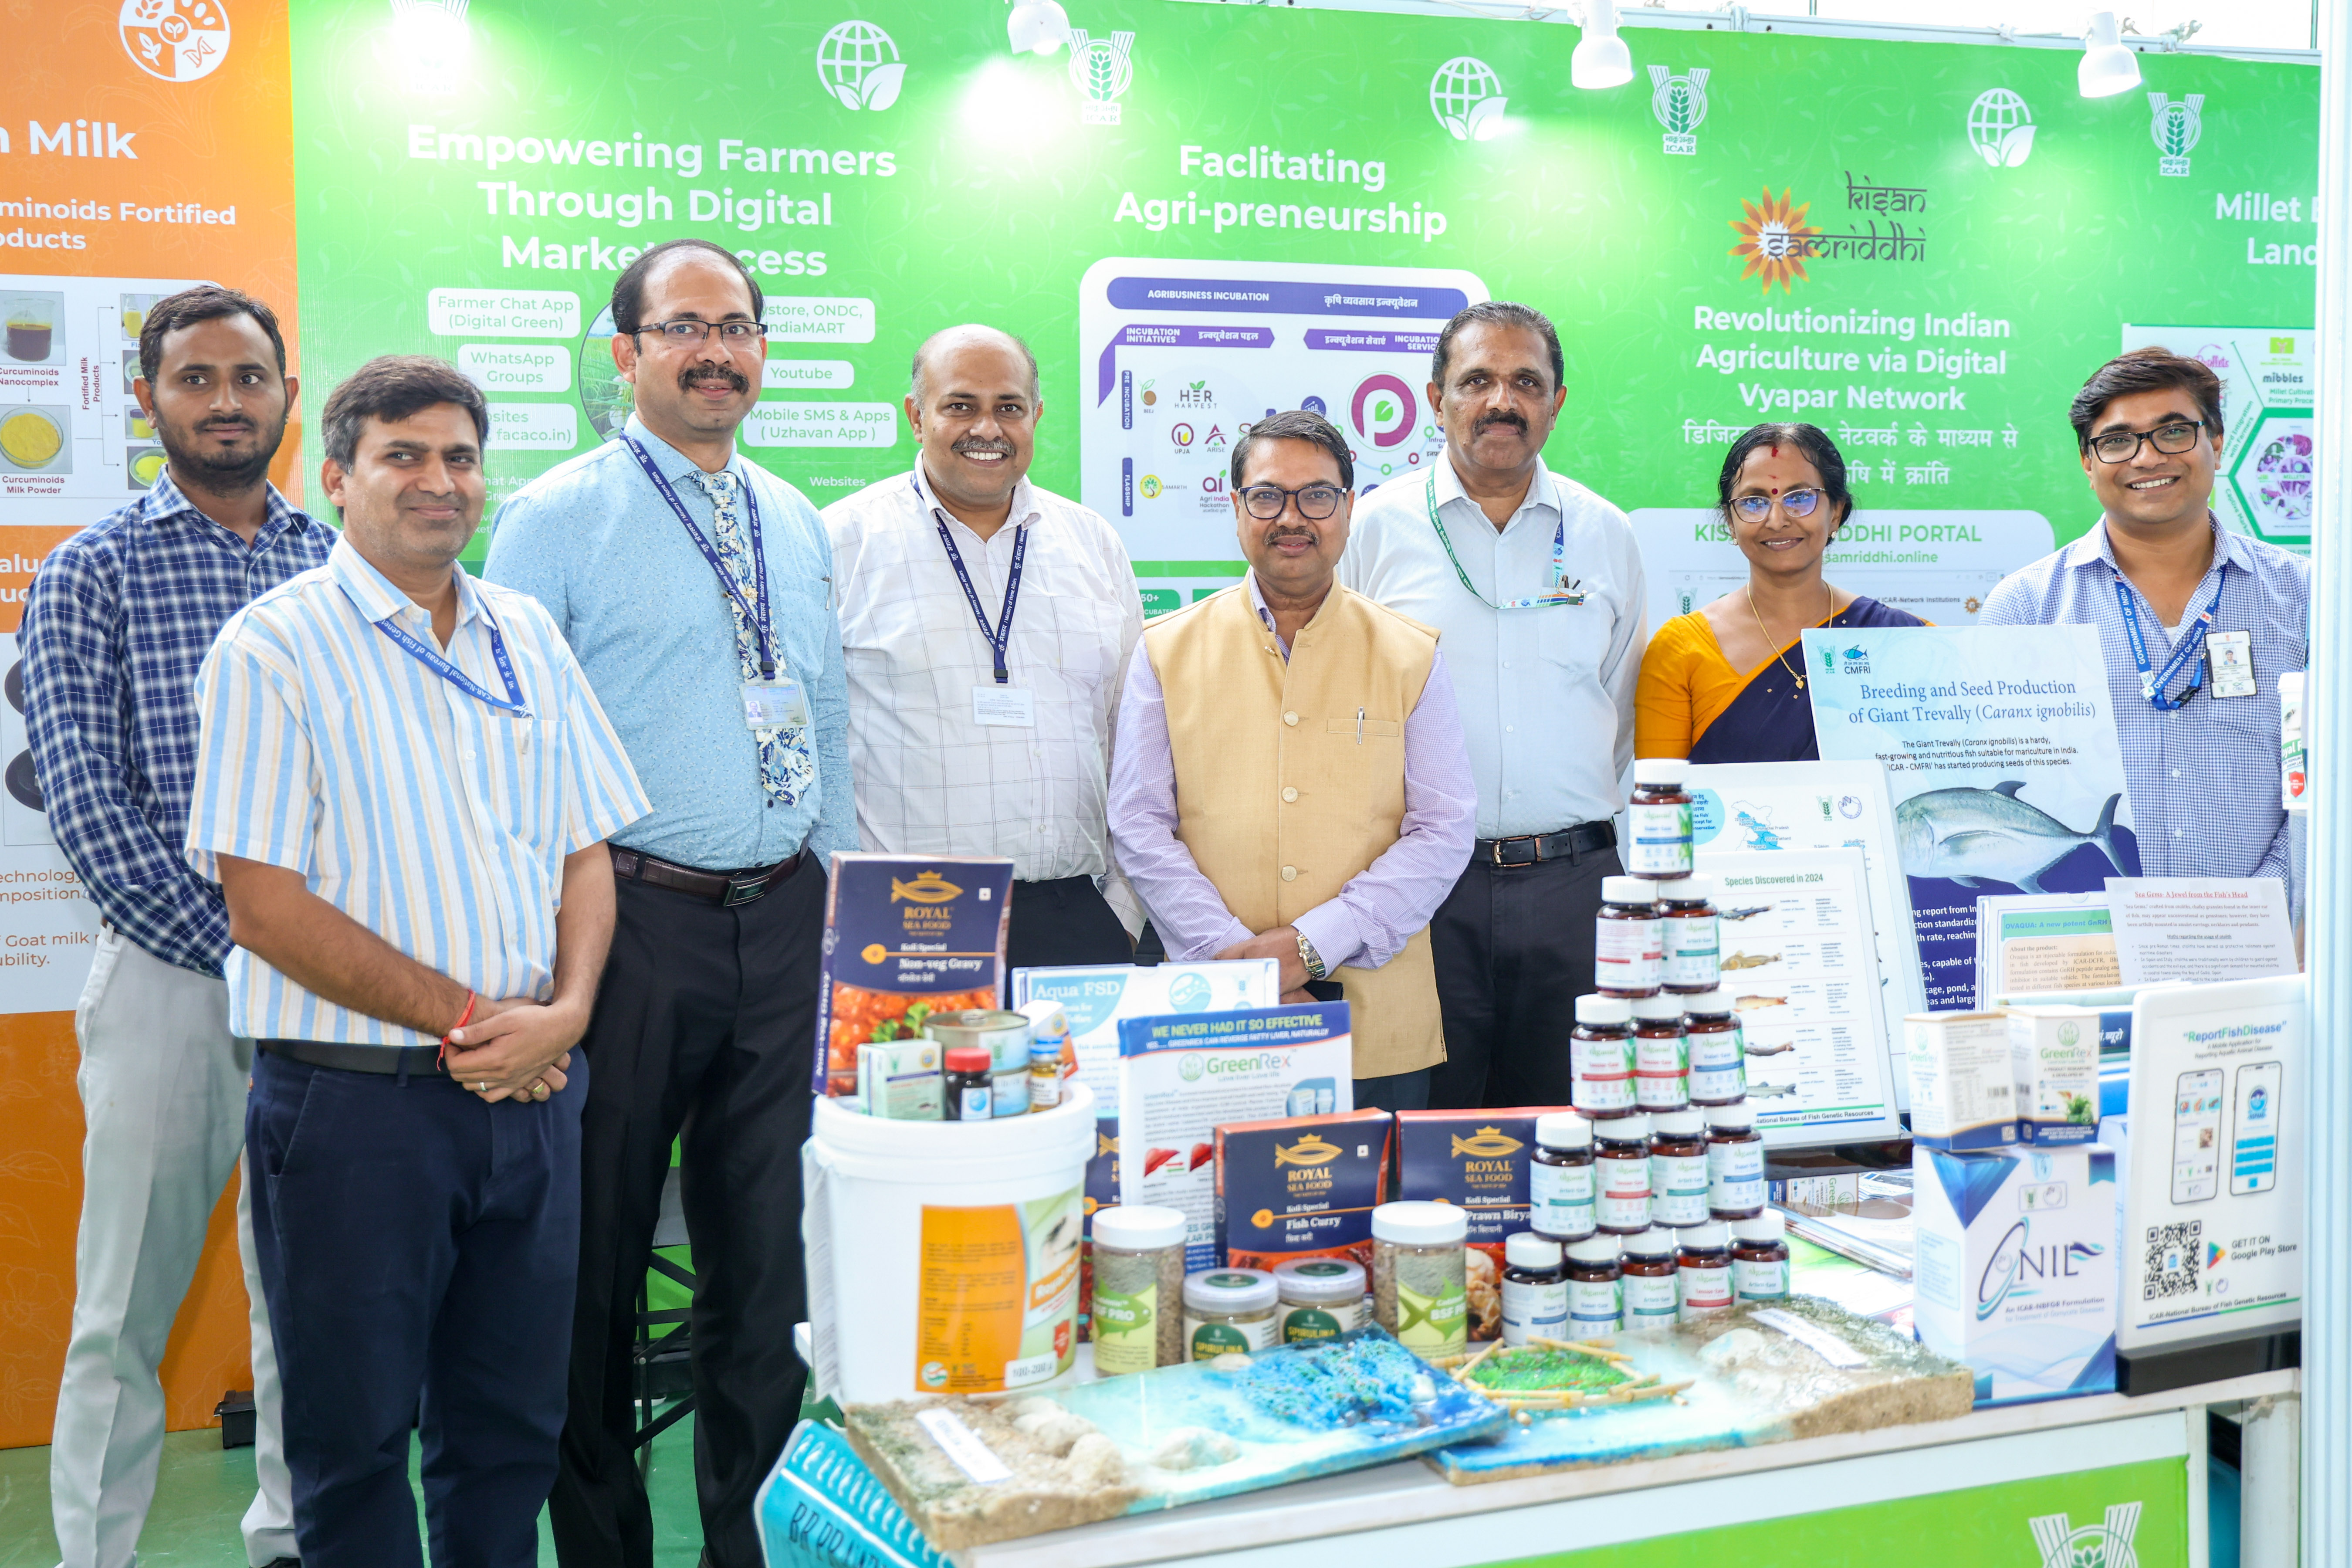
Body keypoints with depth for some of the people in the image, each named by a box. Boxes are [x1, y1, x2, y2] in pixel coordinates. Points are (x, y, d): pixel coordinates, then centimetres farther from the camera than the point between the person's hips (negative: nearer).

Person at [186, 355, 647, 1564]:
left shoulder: (526, 637, 11)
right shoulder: (275, 647, -6)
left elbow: (586, 852, 11)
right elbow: (264, 908, -12)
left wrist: (564, 1011, -6)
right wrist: (467, 1018, -13)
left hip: (530, 1093, 5)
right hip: (354, 1100, -4)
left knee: (512, 1427, 14)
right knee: (355, 1440, 9)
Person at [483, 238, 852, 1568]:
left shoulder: (797, 524, 14)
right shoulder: (557, 518, -3)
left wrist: (846, 897, 14)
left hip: (786, 923, 5)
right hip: (633, 920, -5)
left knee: (770, 1257, 13)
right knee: (600, 1256, 6)